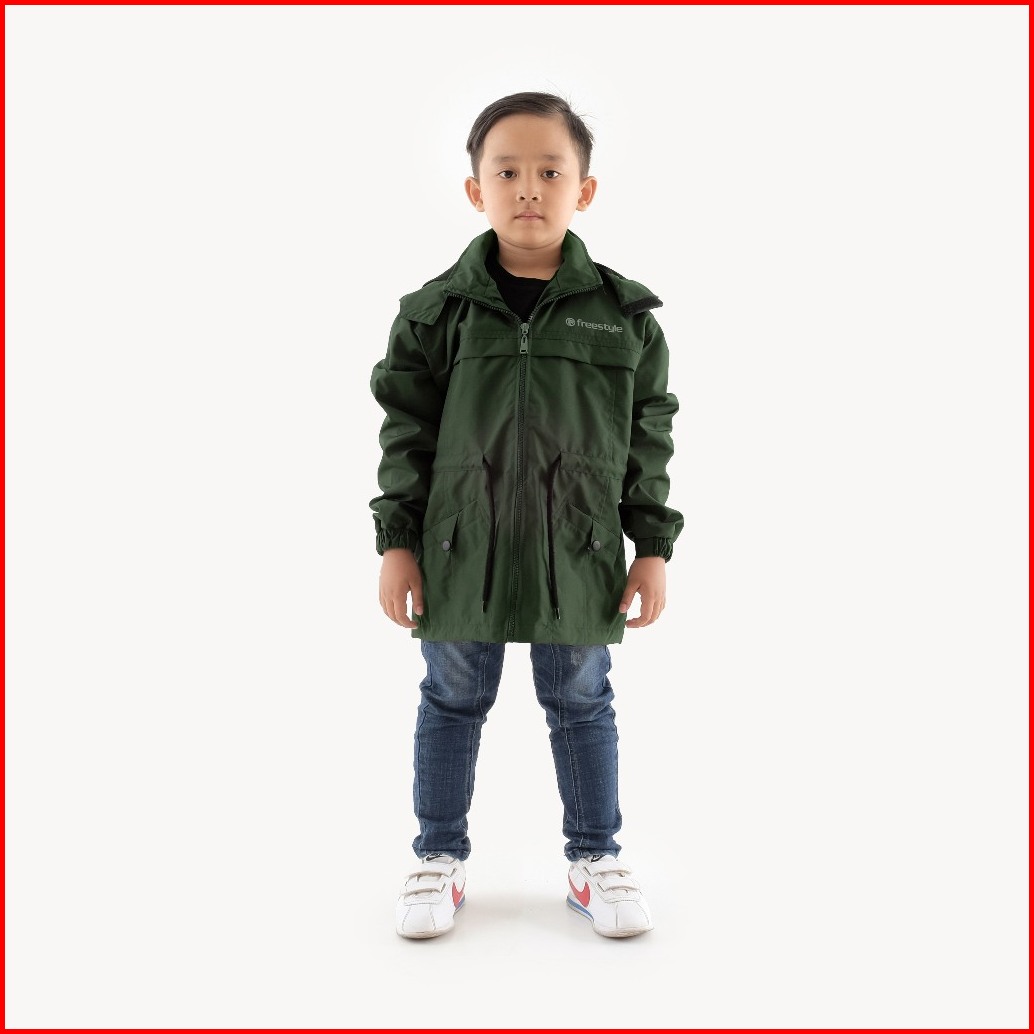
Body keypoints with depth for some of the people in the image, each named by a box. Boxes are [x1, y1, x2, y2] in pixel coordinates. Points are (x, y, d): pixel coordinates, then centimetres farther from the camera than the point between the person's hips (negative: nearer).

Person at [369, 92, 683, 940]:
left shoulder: (624, 314, -1)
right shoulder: (437, 311, -3)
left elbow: (649, 439, 3)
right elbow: (406, 433, 0)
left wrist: (654, 547, 1)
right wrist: (397, 542, -2)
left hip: (578, 553, 0)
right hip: (461, 552, 0)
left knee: (582, 704, 13)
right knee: (453, 702, 13)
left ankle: (595, 857, 32)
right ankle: (441, 857, 32)